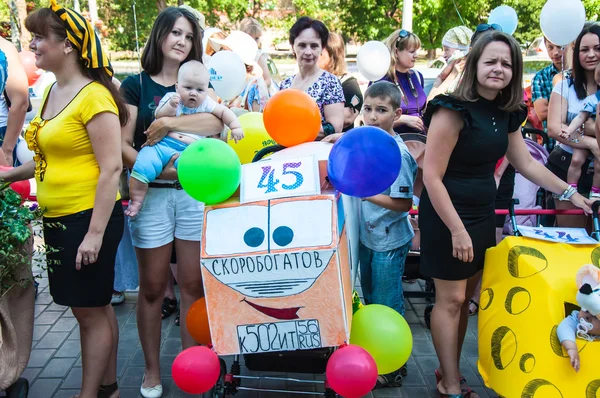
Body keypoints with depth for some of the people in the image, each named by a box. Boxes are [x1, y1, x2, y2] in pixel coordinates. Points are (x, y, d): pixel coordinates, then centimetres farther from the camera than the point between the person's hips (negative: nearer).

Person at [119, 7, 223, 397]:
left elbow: (217, 121, -10)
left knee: (193, 284, 6)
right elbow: (123, 144, -3)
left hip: (195, 192, 2)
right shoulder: (136, 84, 4)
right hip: (152, 194, -2)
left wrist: (169, 123, -17)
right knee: (153, 286, 6)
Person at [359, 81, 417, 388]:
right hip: (367, 235, 8)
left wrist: (365, 193, -28)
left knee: (387, 305, 5)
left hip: (389, 241, -8)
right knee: (370, 298, 21)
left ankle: (394, 368, 22)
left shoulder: (398, 153, -21)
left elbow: (403, 203, -23)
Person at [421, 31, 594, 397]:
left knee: (465, 297, 15)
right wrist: (457, 230, -21)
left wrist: (570, 193, 18)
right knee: (451, 299, 2)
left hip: (483, 215, 8)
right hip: (447, 217, -8)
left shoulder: (506, 114, 4)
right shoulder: (454, 109, -20)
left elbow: (527, 164, 18)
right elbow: (432, 177, -21)